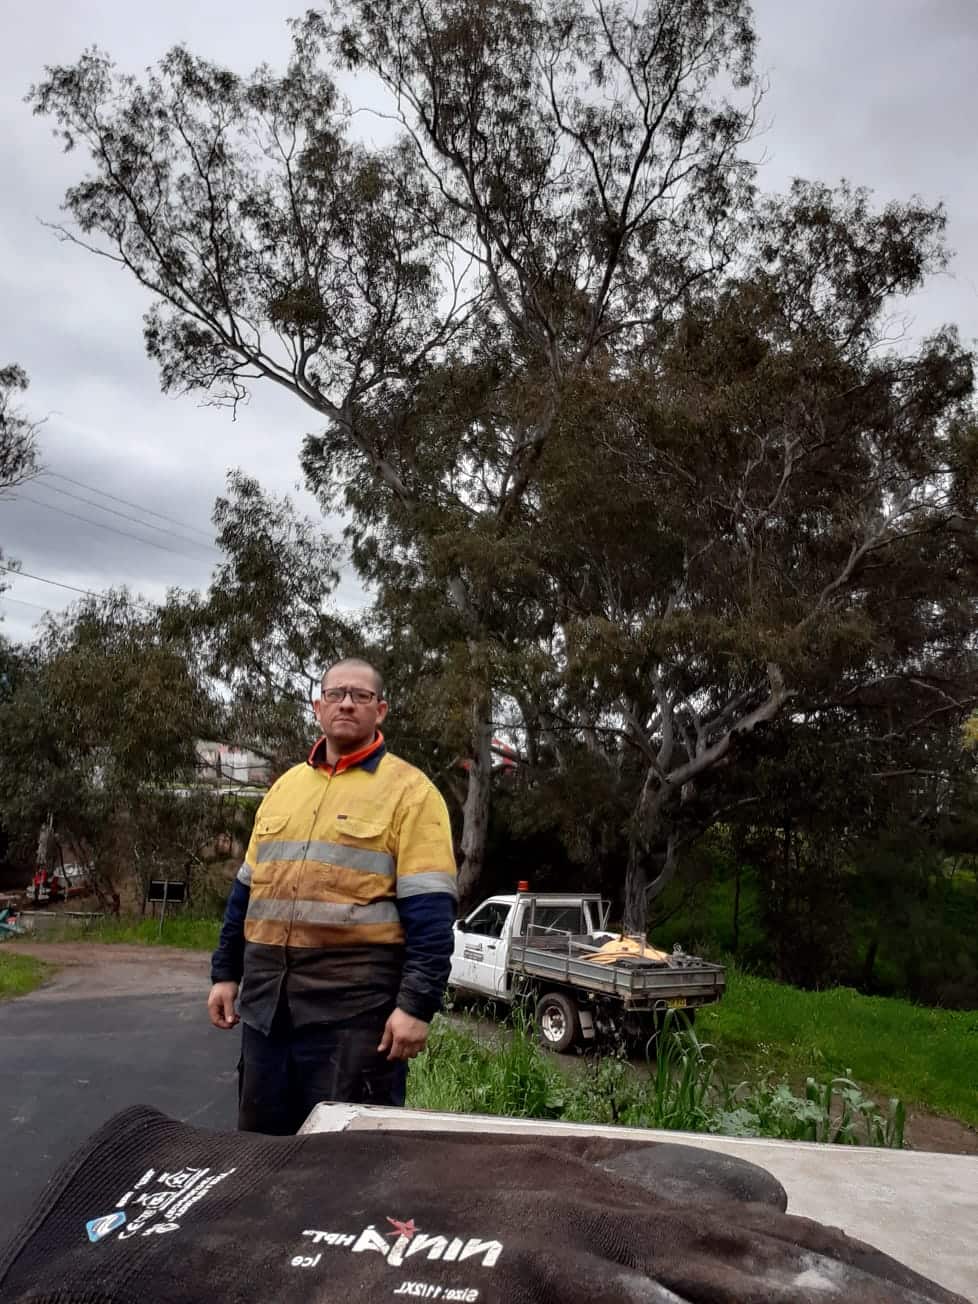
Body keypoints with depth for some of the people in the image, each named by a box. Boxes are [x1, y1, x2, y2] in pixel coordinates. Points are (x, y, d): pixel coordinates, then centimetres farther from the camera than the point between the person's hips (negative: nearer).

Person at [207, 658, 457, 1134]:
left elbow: (429, 911, -12)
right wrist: (225, 972, 16)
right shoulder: (285, 785, 14)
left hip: (355, 1002, -6)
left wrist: (417, 1004, -17)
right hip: (266, 999, 6)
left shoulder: (409, 790, -5)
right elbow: (247, 890, 19)